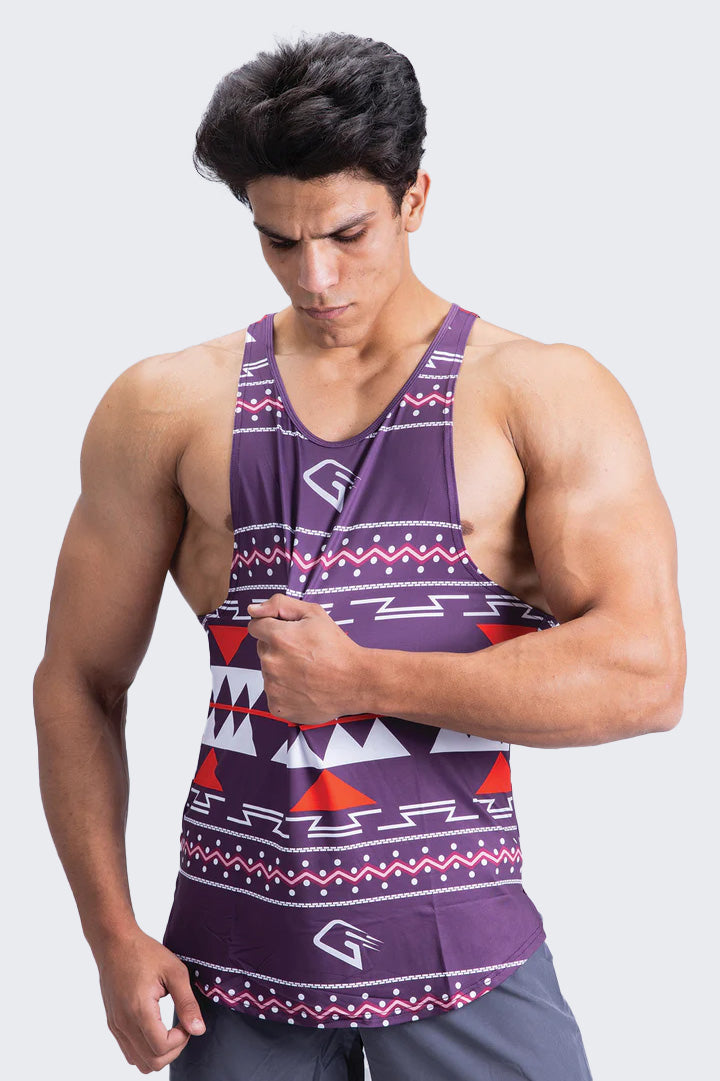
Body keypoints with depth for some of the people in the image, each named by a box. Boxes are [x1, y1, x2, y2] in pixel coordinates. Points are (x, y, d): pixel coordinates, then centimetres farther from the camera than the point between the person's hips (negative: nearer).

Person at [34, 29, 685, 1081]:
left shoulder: (549, 396, -2)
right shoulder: (166, 408, 4)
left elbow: (646, 675, -12)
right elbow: (79, 681, 7)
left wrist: (364, 680, -13)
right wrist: (114, 936, 1)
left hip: (462, 948, -1)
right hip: (236, 950, 2)